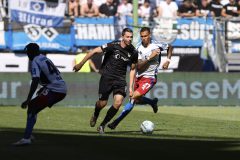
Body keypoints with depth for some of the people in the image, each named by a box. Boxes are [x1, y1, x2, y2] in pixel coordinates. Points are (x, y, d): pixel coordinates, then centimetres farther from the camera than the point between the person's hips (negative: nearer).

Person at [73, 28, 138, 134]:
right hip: (107, 77, -2)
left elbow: (132, 69, 12)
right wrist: (80, 64, -8)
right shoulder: (113, 46, -15)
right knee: (102, 103, 0)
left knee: (118, 103, -16)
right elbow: (95, 51, -8)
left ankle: (102, 125, 2)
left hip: (120, 79, 2)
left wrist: (130, 86, 7)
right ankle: (95, 115, 39)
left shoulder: (133, 52, -2)